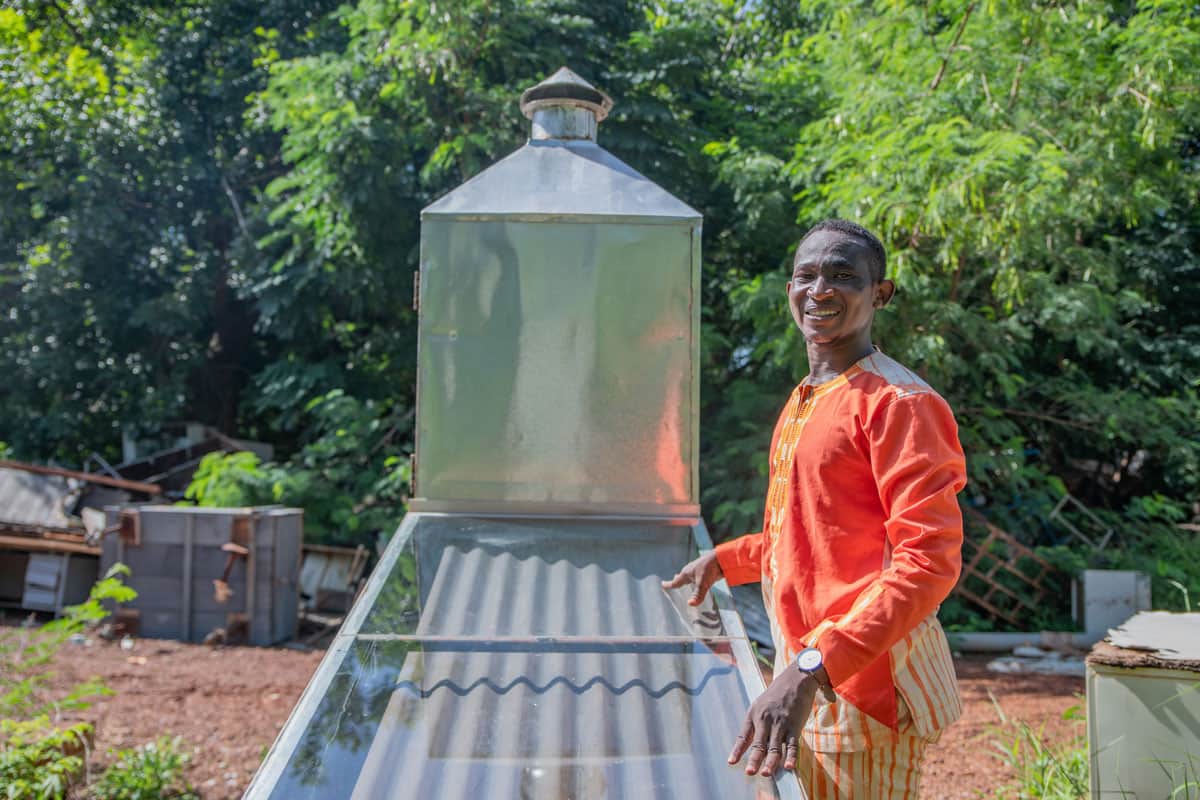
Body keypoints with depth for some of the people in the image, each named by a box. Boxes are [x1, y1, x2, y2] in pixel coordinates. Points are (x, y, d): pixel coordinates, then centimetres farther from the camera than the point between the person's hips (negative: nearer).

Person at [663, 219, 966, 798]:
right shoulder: (803, 401, 14)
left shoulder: (896, 402, -14)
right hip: (804, 667, 8)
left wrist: (811, 670, -29)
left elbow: (929, 560, -22)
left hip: (862, 684, -8)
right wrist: (725, 561, 20)